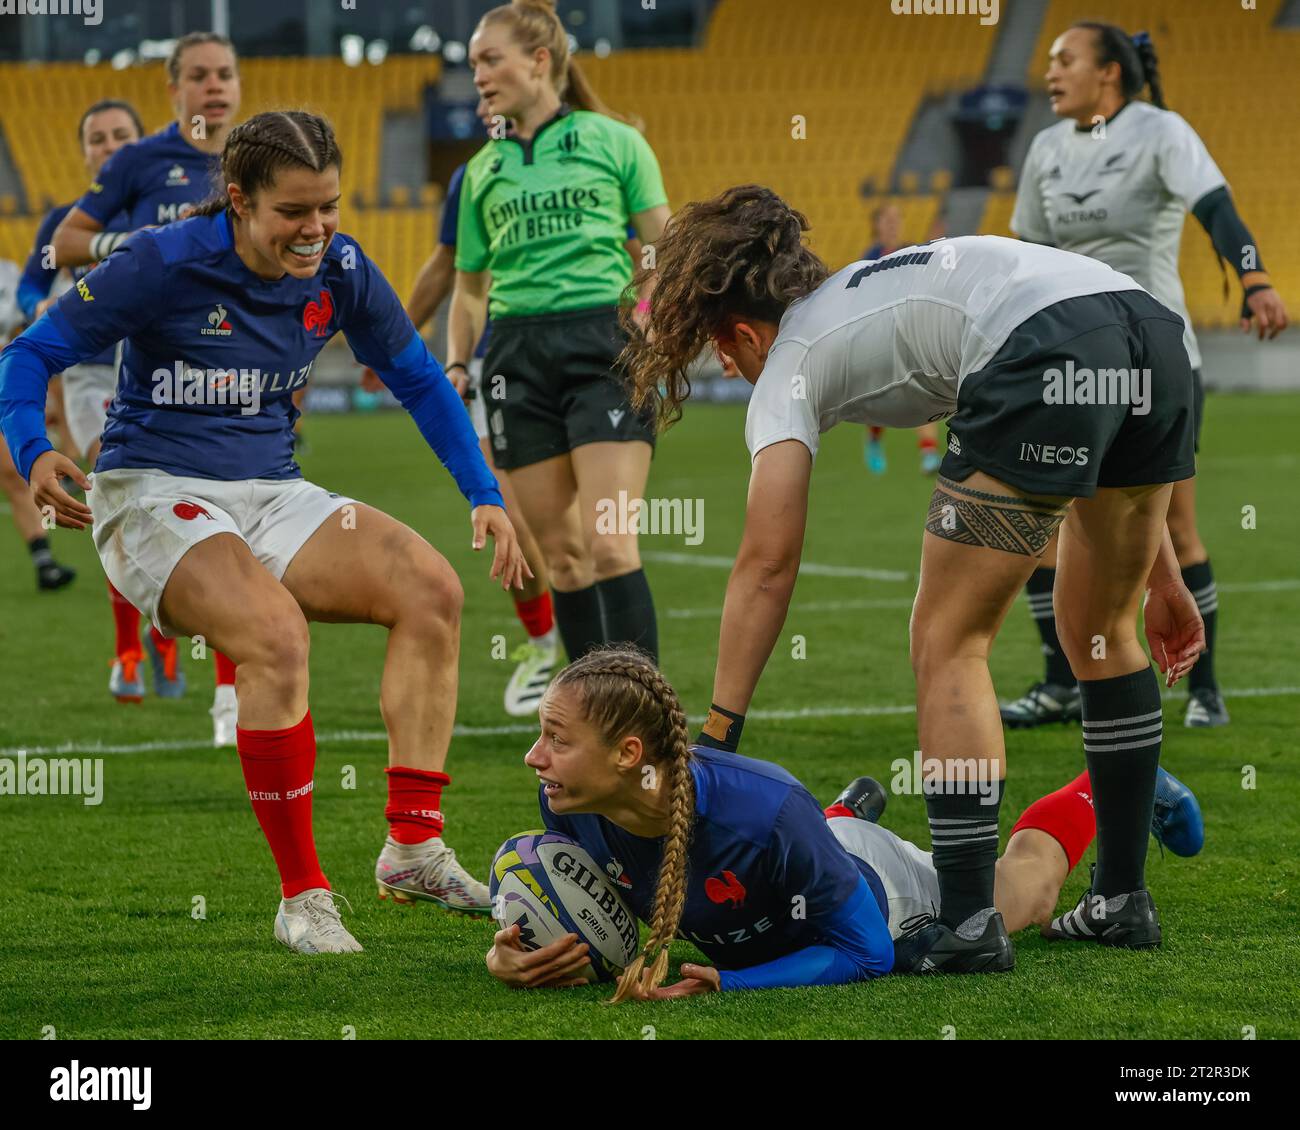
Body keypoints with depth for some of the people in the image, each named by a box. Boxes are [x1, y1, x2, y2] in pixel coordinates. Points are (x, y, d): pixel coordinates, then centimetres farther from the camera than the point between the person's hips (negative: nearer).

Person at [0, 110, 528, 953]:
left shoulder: (339, 270, 0)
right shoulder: (165, 264, -14)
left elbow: (418, 379, 15)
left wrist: (485, 495, 6)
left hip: (272, 496, 6)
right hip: (154, 501, -5)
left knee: (432, 589, -19)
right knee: (276, 634, -34)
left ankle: (414, 848, -17)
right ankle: (302, 897, -24)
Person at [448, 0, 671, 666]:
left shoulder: (612, 141, 5)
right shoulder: (483, 171, 16)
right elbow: (471, 286, 22)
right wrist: (455, 365, 8)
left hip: (603, 343, -4)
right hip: (517, 355, 4)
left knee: (609, 546, -14)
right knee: (560, 555, 3)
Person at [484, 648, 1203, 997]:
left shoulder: (764, 811, -49)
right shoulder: (568, 808, -35)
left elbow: (865, 953, -37)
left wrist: (722, 984, -48)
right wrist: (509, 958, -39)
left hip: (888, 899, -4)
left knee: (1026, 887, 28)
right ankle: (849, 810, 66)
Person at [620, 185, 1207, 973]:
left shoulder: (790, 362, 17)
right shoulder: (881, 282, 37)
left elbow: (767, 563, 5)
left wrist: (717, 738, 5)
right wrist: (1157, 575, 33)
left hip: (1049, 360, -8)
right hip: (1157, 329, 8)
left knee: (948, 646, 6)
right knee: (1099, 632, 24)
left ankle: (969, 926, 0)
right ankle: (1125, 899, 29)